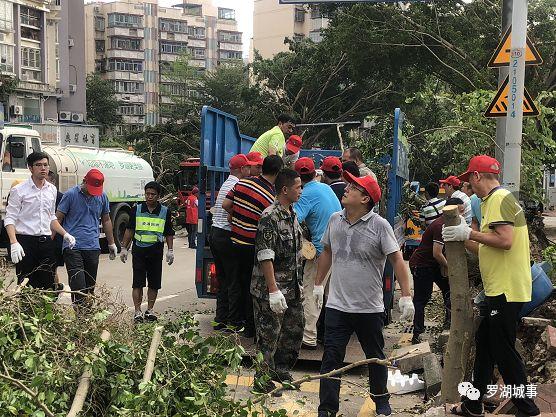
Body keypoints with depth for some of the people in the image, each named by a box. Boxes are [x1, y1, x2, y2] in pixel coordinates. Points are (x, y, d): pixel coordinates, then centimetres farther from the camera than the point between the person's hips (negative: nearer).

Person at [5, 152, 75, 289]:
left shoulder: (52, 189, 13)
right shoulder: (19, 190, -5)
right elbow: (10, 219, -8)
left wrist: (65, 234, 10)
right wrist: (14, 243, -22)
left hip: (46, 242, 5)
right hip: (25, 241, -5)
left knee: (48, 287, 6)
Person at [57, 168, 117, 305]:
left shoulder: (102, 197, 9)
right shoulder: (71, 194, -4)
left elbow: (106, 221, 21)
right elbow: (58, 219, -2)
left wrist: (111, 244, 23)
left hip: (93, 247, 4)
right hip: (73, 247, -4)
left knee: (90, 287, 9)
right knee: (78, 286, -11)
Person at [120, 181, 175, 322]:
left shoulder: (165, 212, 4)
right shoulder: (136, 210, 3)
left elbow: (169, 233, 10)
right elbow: (129, 230, 9)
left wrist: (170, 250, 3)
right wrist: (124, 248, 7)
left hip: (156, 251, 1)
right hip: (139, 250, -1)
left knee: (154, 284, 6)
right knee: (138, 283, -2)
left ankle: (149, 310, 19)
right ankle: (137, 312, 4)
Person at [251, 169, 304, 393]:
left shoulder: (292, 214, 11)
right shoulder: (270, 217, -17)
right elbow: (265, 257, -21)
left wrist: (298, 284, 20)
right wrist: (273, 290, -23)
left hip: (292, 289, 9)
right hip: (271, 290, -9)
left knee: (294, 331, 17)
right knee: (268, 335, 2)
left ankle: (282, 371, 34)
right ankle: (263, 380, 16)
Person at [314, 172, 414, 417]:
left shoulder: (379, 226, -11)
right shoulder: (335, 220, 3)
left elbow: (397, 260, -11)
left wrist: (406, 296, -16)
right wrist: (318, 284, 20)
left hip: (369, 307, -3)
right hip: (337, 305, 3)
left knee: (375, 357, 16)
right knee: (331, 358, 1)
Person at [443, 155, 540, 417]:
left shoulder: (499, 199, -14)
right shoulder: (493, 200, 17)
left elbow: (505, 241, -25)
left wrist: (469, 233, -15)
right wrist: (462, 238, 16)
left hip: (506, 290, -10)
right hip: (497, 289, 10)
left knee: (504, 352, -2)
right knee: (484, 345, 16)